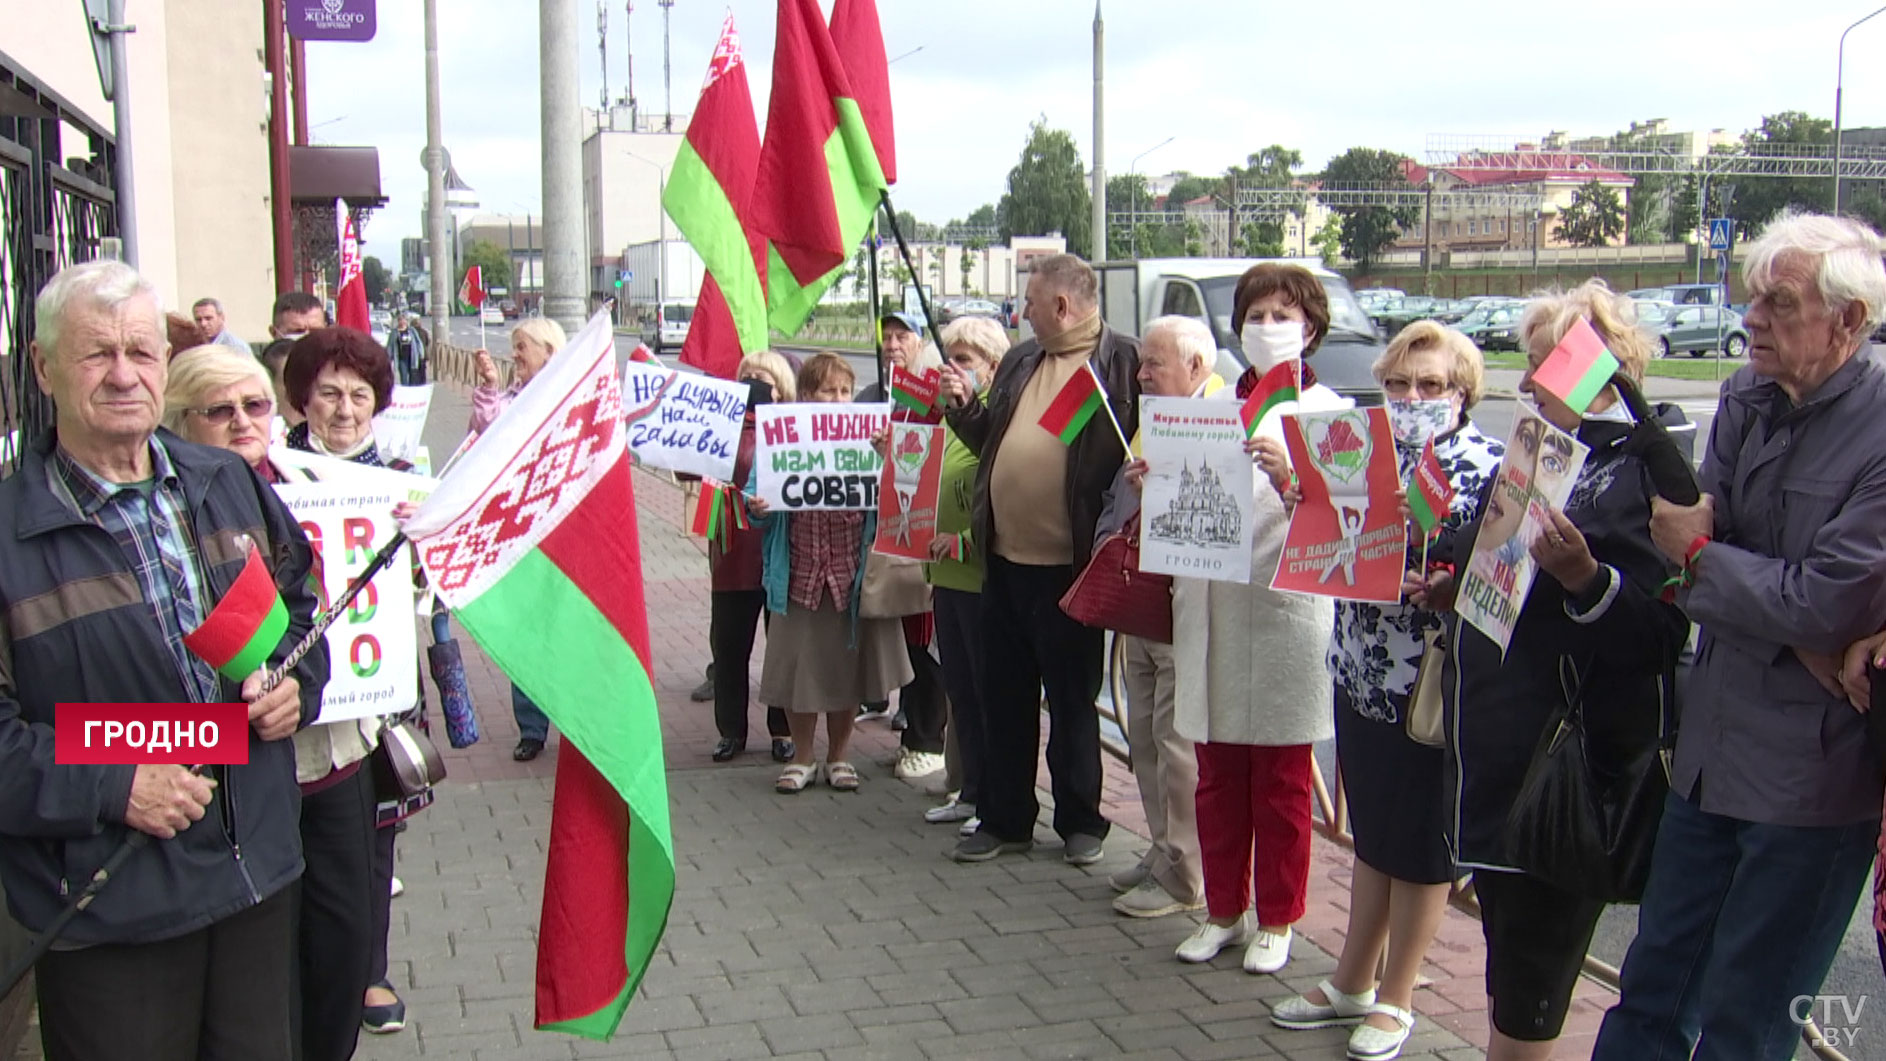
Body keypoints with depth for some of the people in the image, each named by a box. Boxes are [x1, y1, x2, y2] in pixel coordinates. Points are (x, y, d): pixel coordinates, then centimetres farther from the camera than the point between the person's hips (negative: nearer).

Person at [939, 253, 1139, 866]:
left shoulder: (1122, 363, -9)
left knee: (1072, 701, 7)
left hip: (1069, 568, -6)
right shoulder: (1019, 362, 13)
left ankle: (1080, 822, 23)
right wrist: (962, 408, 5)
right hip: (1005, 562, 7)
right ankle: (1005, 821, 26)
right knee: (1004, 699, 13)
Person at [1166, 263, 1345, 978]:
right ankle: (1224, 910, 24)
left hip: (1285, 608, -4)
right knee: (1218, 774, 11)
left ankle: (1276, 920, 20)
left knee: (1281, 780, 7)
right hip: (1212, 605, 4)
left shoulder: (1327, 411, 1)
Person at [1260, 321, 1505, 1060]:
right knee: (1371, 834, 18)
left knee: (1420, 846, 9)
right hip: (1361, 675, 5)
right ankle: (1351, 984, 32)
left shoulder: (1489, 465, -10)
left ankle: (1394, 999, 25)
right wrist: (1291, 484, -4)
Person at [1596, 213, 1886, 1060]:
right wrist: (1801, 641, -15)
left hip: (1813, 772, -6)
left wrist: (1697, 555, -8)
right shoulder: (1746, 398, 4)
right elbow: (1705, 526, 1)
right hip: (1713, 750, 6)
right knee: (1654, 990, 18)